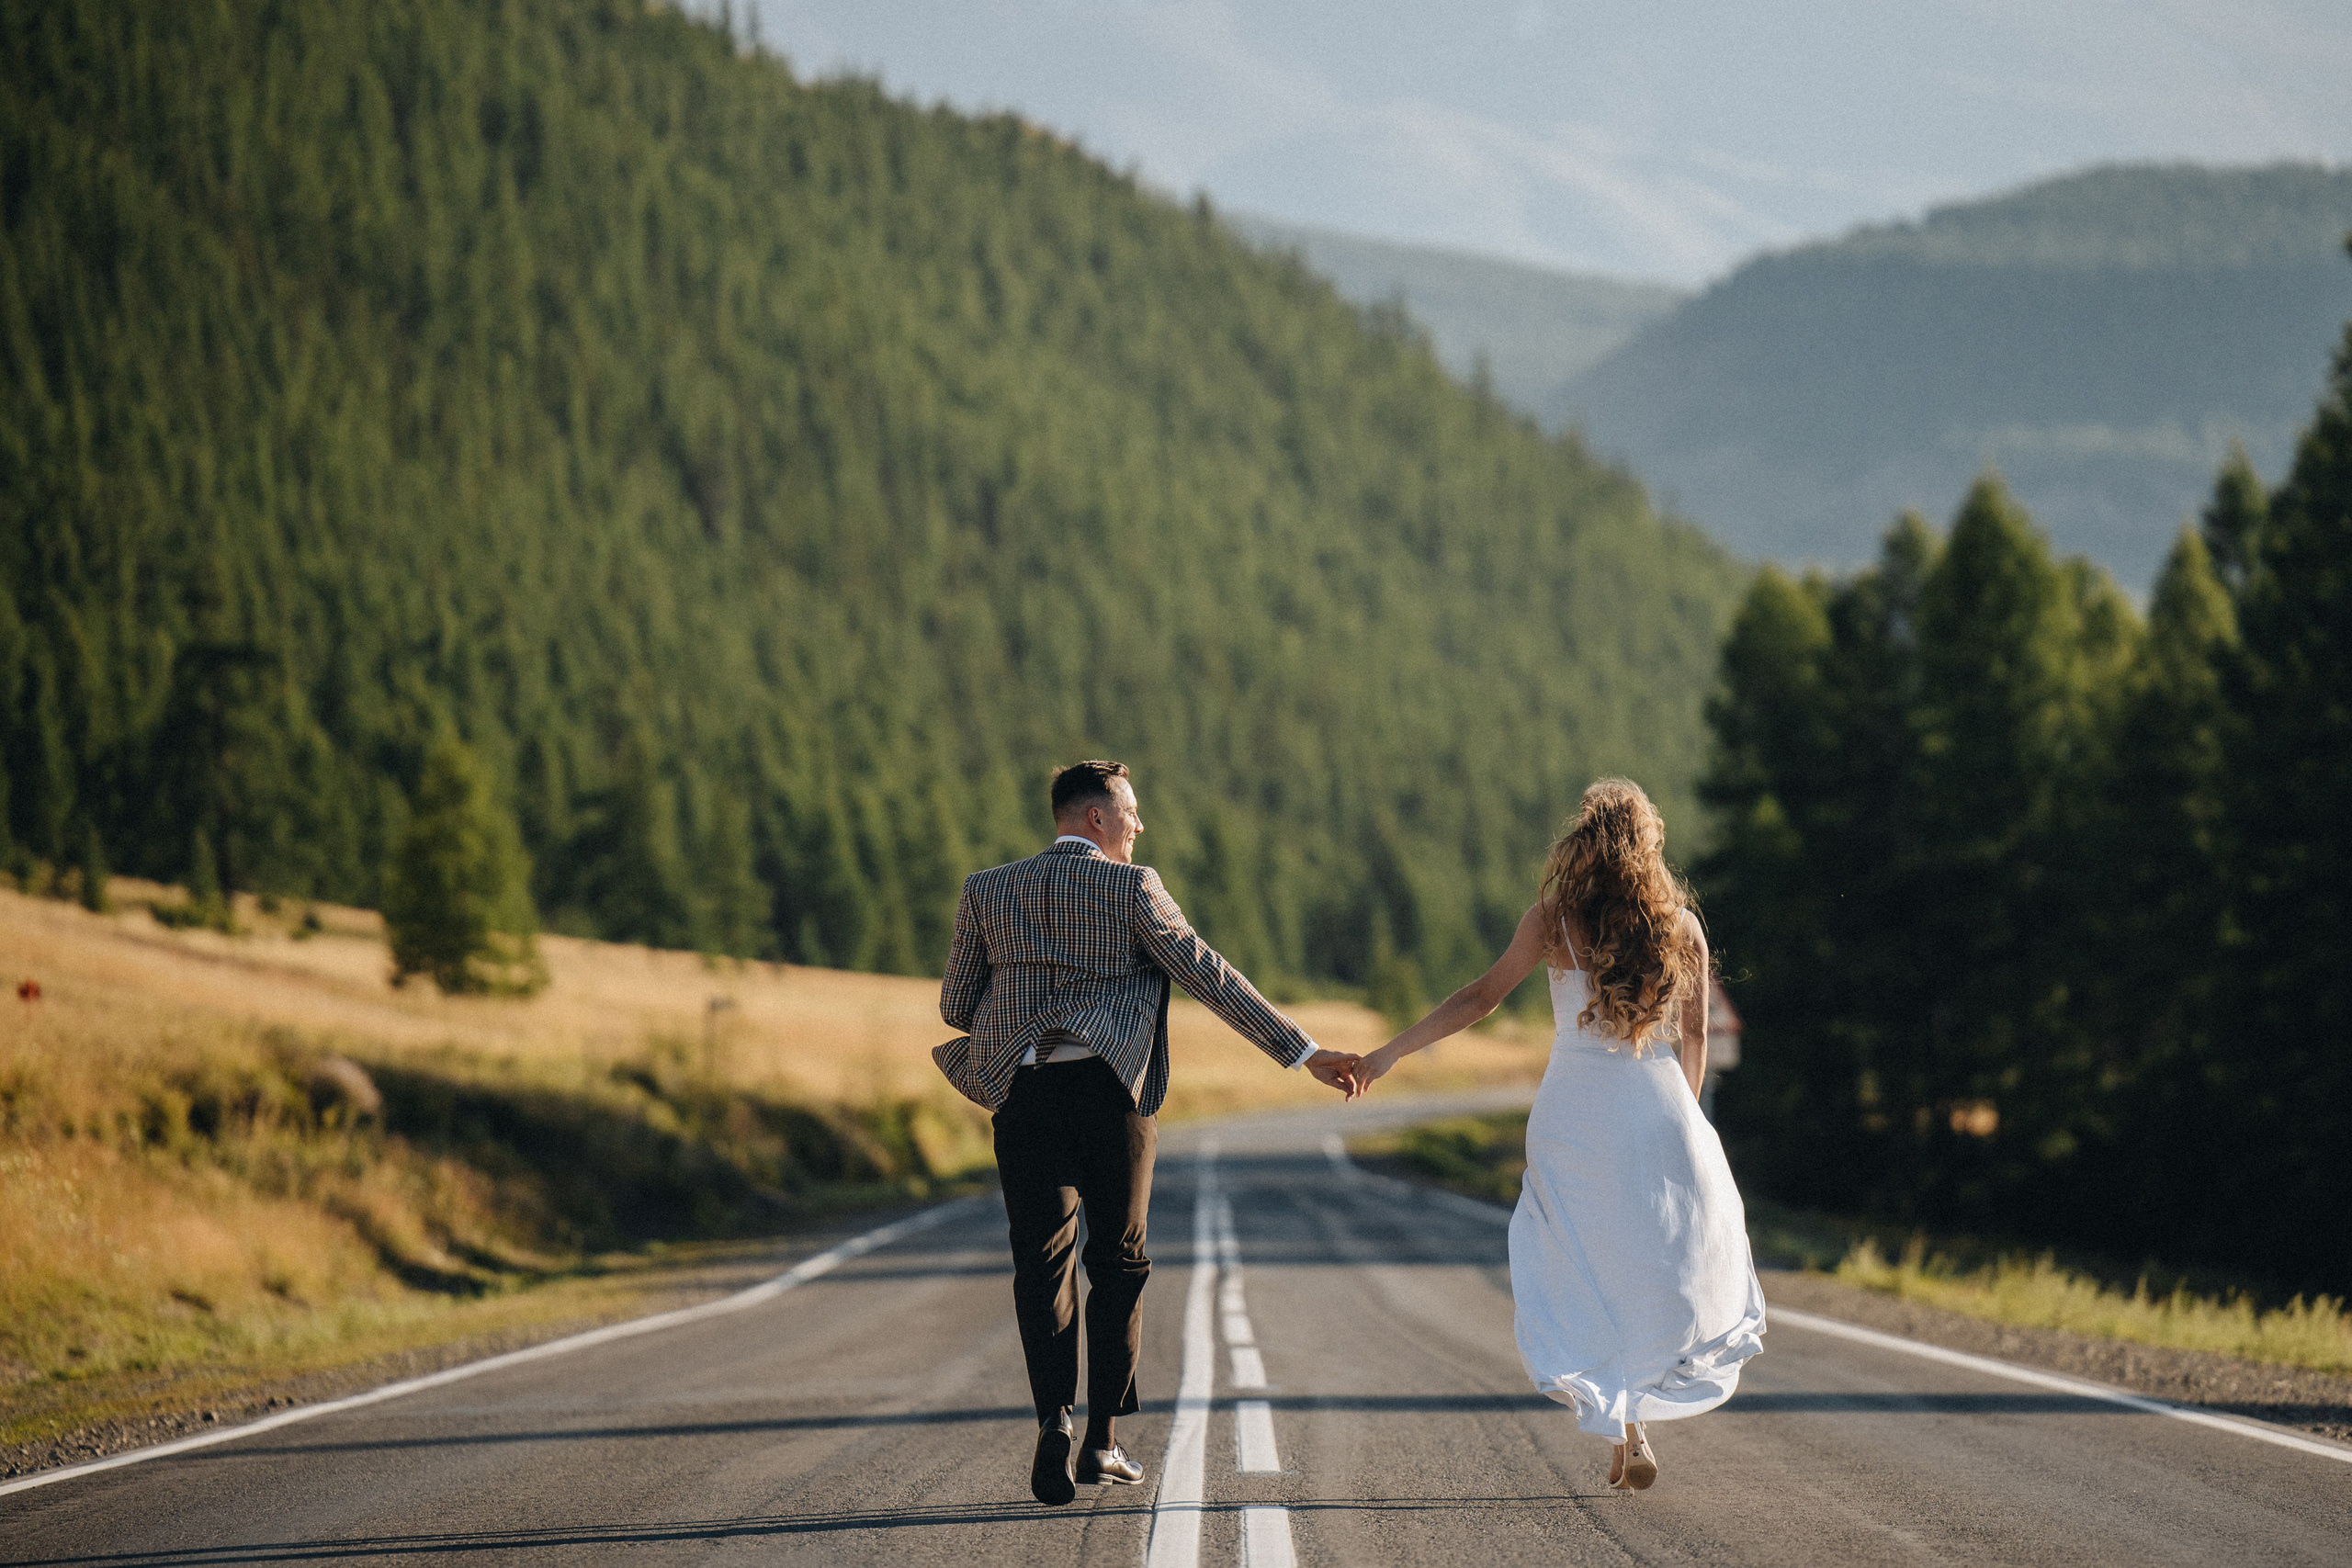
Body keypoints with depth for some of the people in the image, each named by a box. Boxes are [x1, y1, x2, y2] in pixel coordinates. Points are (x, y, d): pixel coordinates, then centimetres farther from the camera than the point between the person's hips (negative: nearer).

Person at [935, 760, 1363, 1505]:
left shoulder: (985, 891, 8)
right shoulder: (1131, 887, -2)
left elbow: (955, 1004, 9)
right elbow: (1209, 975, -7)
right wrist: (1302, 1052, -7)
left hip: (1026, 1098, 2)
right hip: (1111, 1094, -2)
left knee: (1041, 1263, 8)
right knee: (1117, 1261, 11)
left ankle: (1054, 1417, -12)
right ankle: (1102, 1440, 9)